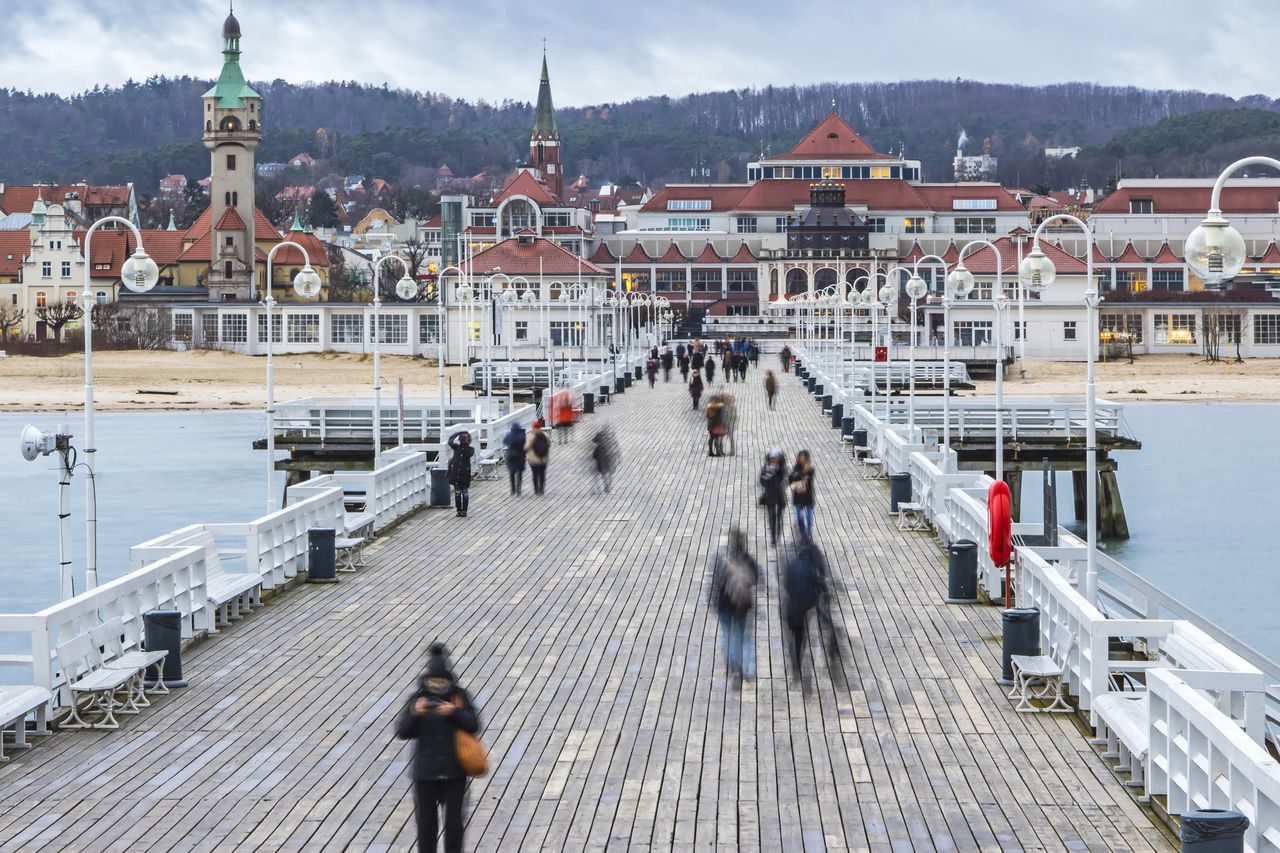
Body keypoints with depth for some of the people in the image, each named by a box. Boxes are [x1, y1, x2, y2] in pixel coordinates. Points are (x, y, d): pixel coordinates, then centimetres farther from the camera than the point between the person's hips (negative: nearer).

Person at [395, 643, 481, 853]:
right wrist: (414, 713, -27)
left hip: (454, 771, 0)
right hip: (425, 772, 0)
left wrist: (454, 712, -23)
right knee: (426, 823, 6)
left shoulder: (459, 696, -2)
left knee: (454, 822, 7)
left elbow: (473, 725, -8)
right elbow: (402, 731, -9)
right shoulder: (418, 698, -5)